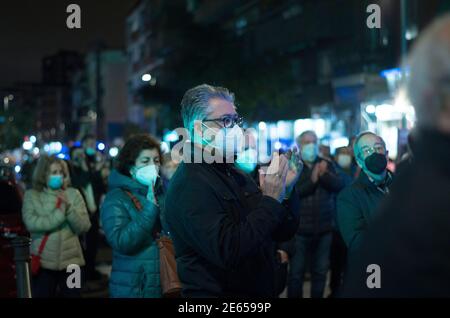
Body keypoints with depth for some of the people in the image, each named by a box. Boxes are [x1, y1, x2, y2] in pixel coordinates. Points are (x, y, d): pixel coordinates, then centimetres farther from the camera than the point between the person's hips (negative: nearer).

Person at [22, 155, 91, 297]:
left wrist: (69, 207, -19)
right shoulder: (31, 195, 1)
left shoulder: (73, 194, 1)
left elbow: (84, 226, -5)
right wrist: (59, 215, -16)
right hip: (43, 261, -1)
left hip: (70, 260, 1)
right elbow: (31, 223, -14)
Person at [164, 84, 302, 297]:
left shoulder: (238, 175, 5)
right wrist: (271, 200, -24)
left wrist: (286, 191, -11)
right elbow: (228, 251, -30)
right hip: (216, 291, -8)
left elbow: (283, 233, 6)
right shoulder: (189, 184, -20)